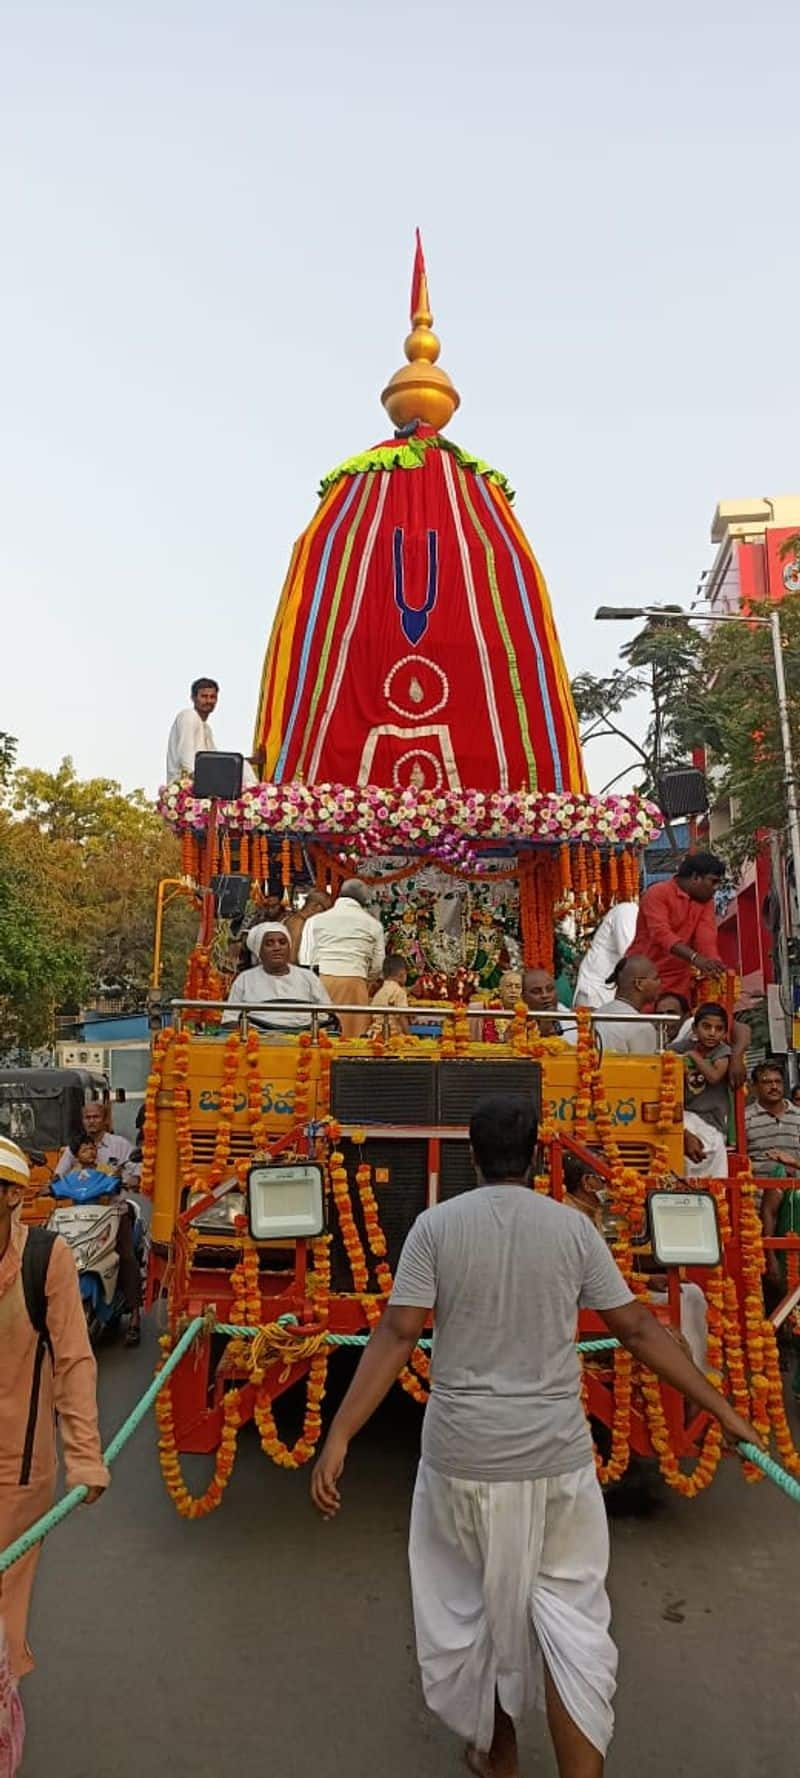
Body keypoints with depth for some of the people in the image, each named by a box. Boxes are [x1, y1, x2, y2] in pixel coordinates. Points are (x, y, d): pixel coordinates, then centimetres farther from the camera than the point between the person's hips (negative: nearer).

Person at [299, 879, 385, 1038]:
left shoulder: (315, 919, 10)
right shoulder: (373, 924, 9)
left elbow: (304, 960, 5)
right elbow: (377, 968, 12)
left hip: (319, 982, 1)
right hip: (354, 983, -1)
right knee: (353, 1035, 4)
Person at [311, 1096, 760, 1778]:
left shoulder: (436, 1225, -8)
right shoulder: (572, 1226, -5)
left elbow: (396, 1336, -13)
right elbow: (638, 1328, -2)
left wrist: (338, 1438, -11)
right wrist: (722, 1407, 7)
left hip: (464, 1458, 0)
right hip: (557, 1458, 0)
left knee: (476, 1606, 23)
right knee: (569, 1610, 15)